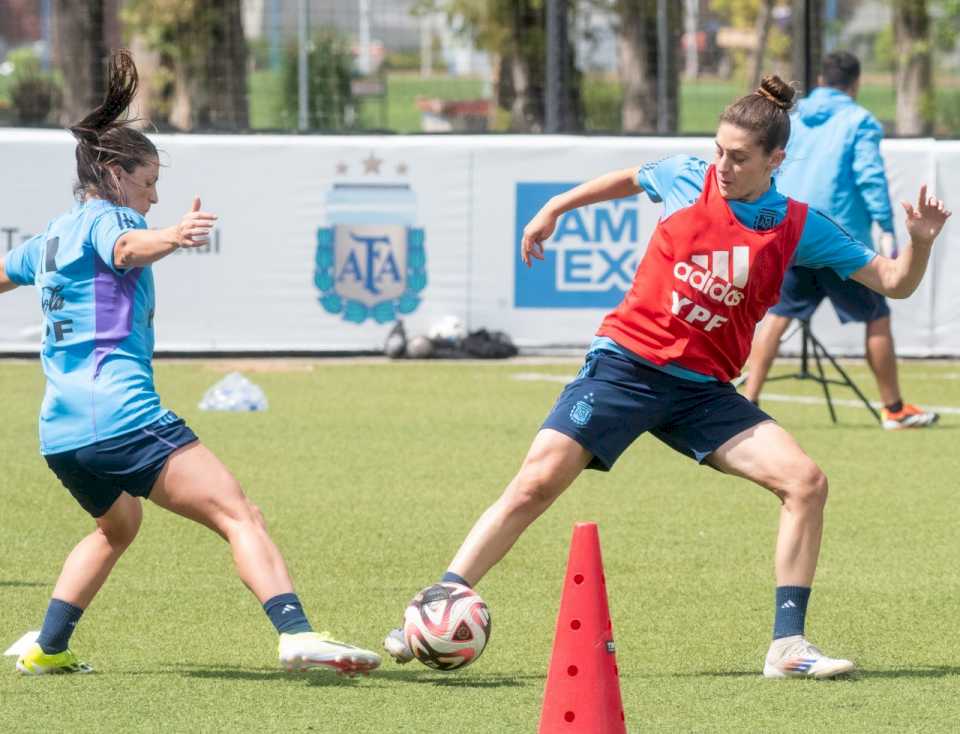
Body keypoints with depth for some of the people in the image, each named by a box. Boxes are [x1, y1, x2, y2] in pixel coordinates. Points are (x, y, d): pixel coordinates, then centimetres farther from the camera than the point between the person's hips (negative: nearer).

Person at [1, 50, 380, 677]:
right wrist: (172, 238, -48)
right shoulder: (105, 218, -1)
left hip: (59, 432, 9)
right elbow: (128, 248, -26)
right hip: (123, 416, -9)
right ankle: (295, 631, -37)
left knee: (117, 526, 36)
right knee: (238, 515, -17)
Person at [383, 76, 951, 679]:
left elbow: (894, 283, 0)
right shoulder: (687, 178, -2)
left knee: (805, 481, -14)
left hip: (703, 390, 2)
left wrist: (920, 242, -19)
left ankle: (788, 647, -8)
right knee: (537, 482, -16)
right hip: (627, 361, -2)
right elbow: (628, 179, 21)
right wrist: (554, 209, 28)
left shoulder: (799, 228, -2)